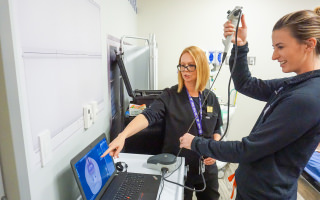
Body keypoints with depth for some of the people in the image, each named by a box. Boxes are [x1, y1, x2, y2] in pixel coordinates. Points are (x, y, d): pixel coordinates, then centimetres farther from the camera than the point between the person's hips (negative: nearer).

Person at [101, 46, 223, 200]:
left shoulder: (211, 98, 0)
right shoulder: (170, 96, -12)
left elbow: (217, 129, 10)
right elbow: (148, 115, -27)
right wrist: (122, 135, -42)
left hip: (207, 168, 4)